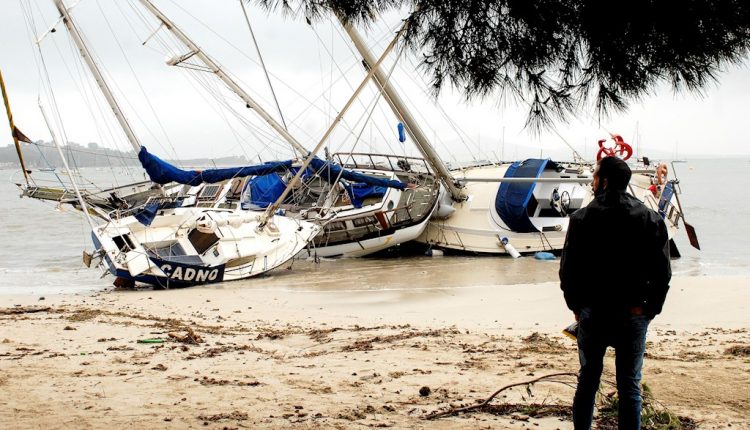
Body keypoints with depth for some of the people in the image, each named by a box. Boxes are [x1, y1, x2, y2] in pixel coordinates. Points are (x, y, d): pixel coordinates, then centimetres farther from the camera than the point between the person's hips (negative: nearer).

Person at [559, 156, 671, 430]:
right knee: (630, 387, 6)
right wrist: (650, 310, 7)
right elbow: (662, 273, -3)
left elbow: (568, 270, -4)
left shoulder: (582, 219, -7)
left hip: (593, 314, 0)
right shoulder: (652, 220, -3)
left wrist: (576, 306, 9)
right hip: (634, 315, 0)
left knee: (588, 380, 13)